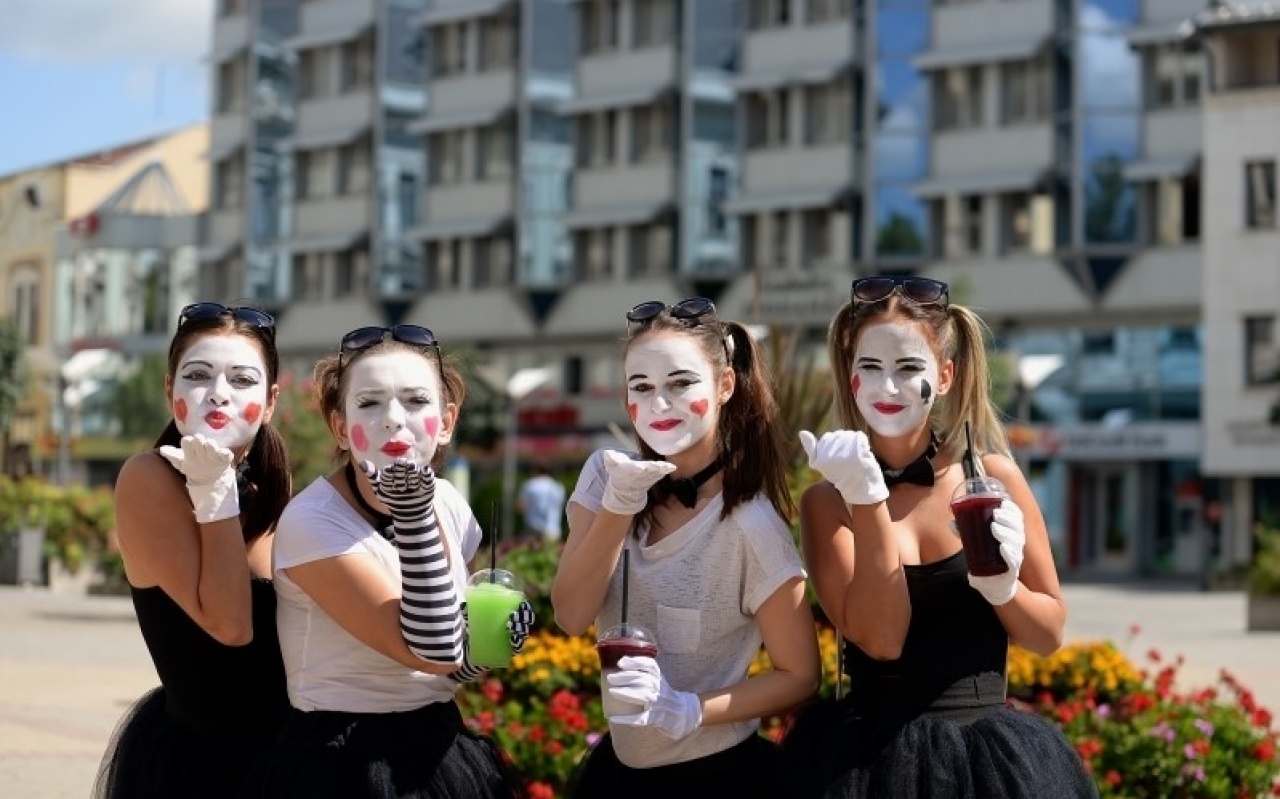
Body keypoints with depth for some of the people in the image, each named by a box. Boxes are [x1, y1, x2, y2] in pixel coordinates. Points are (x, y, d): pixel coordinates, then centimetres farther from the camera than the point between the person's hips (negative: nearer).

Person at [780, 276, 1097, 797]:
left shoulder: (992, 476, 0)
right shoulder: (827, 499, -2)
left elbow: (1050, 633, 5)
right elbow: (880, 640, -14)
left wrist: (1002, 585, -14)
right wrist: (867, 501, -19)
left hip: (988, 754, 1)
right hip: (870, 757, -1)